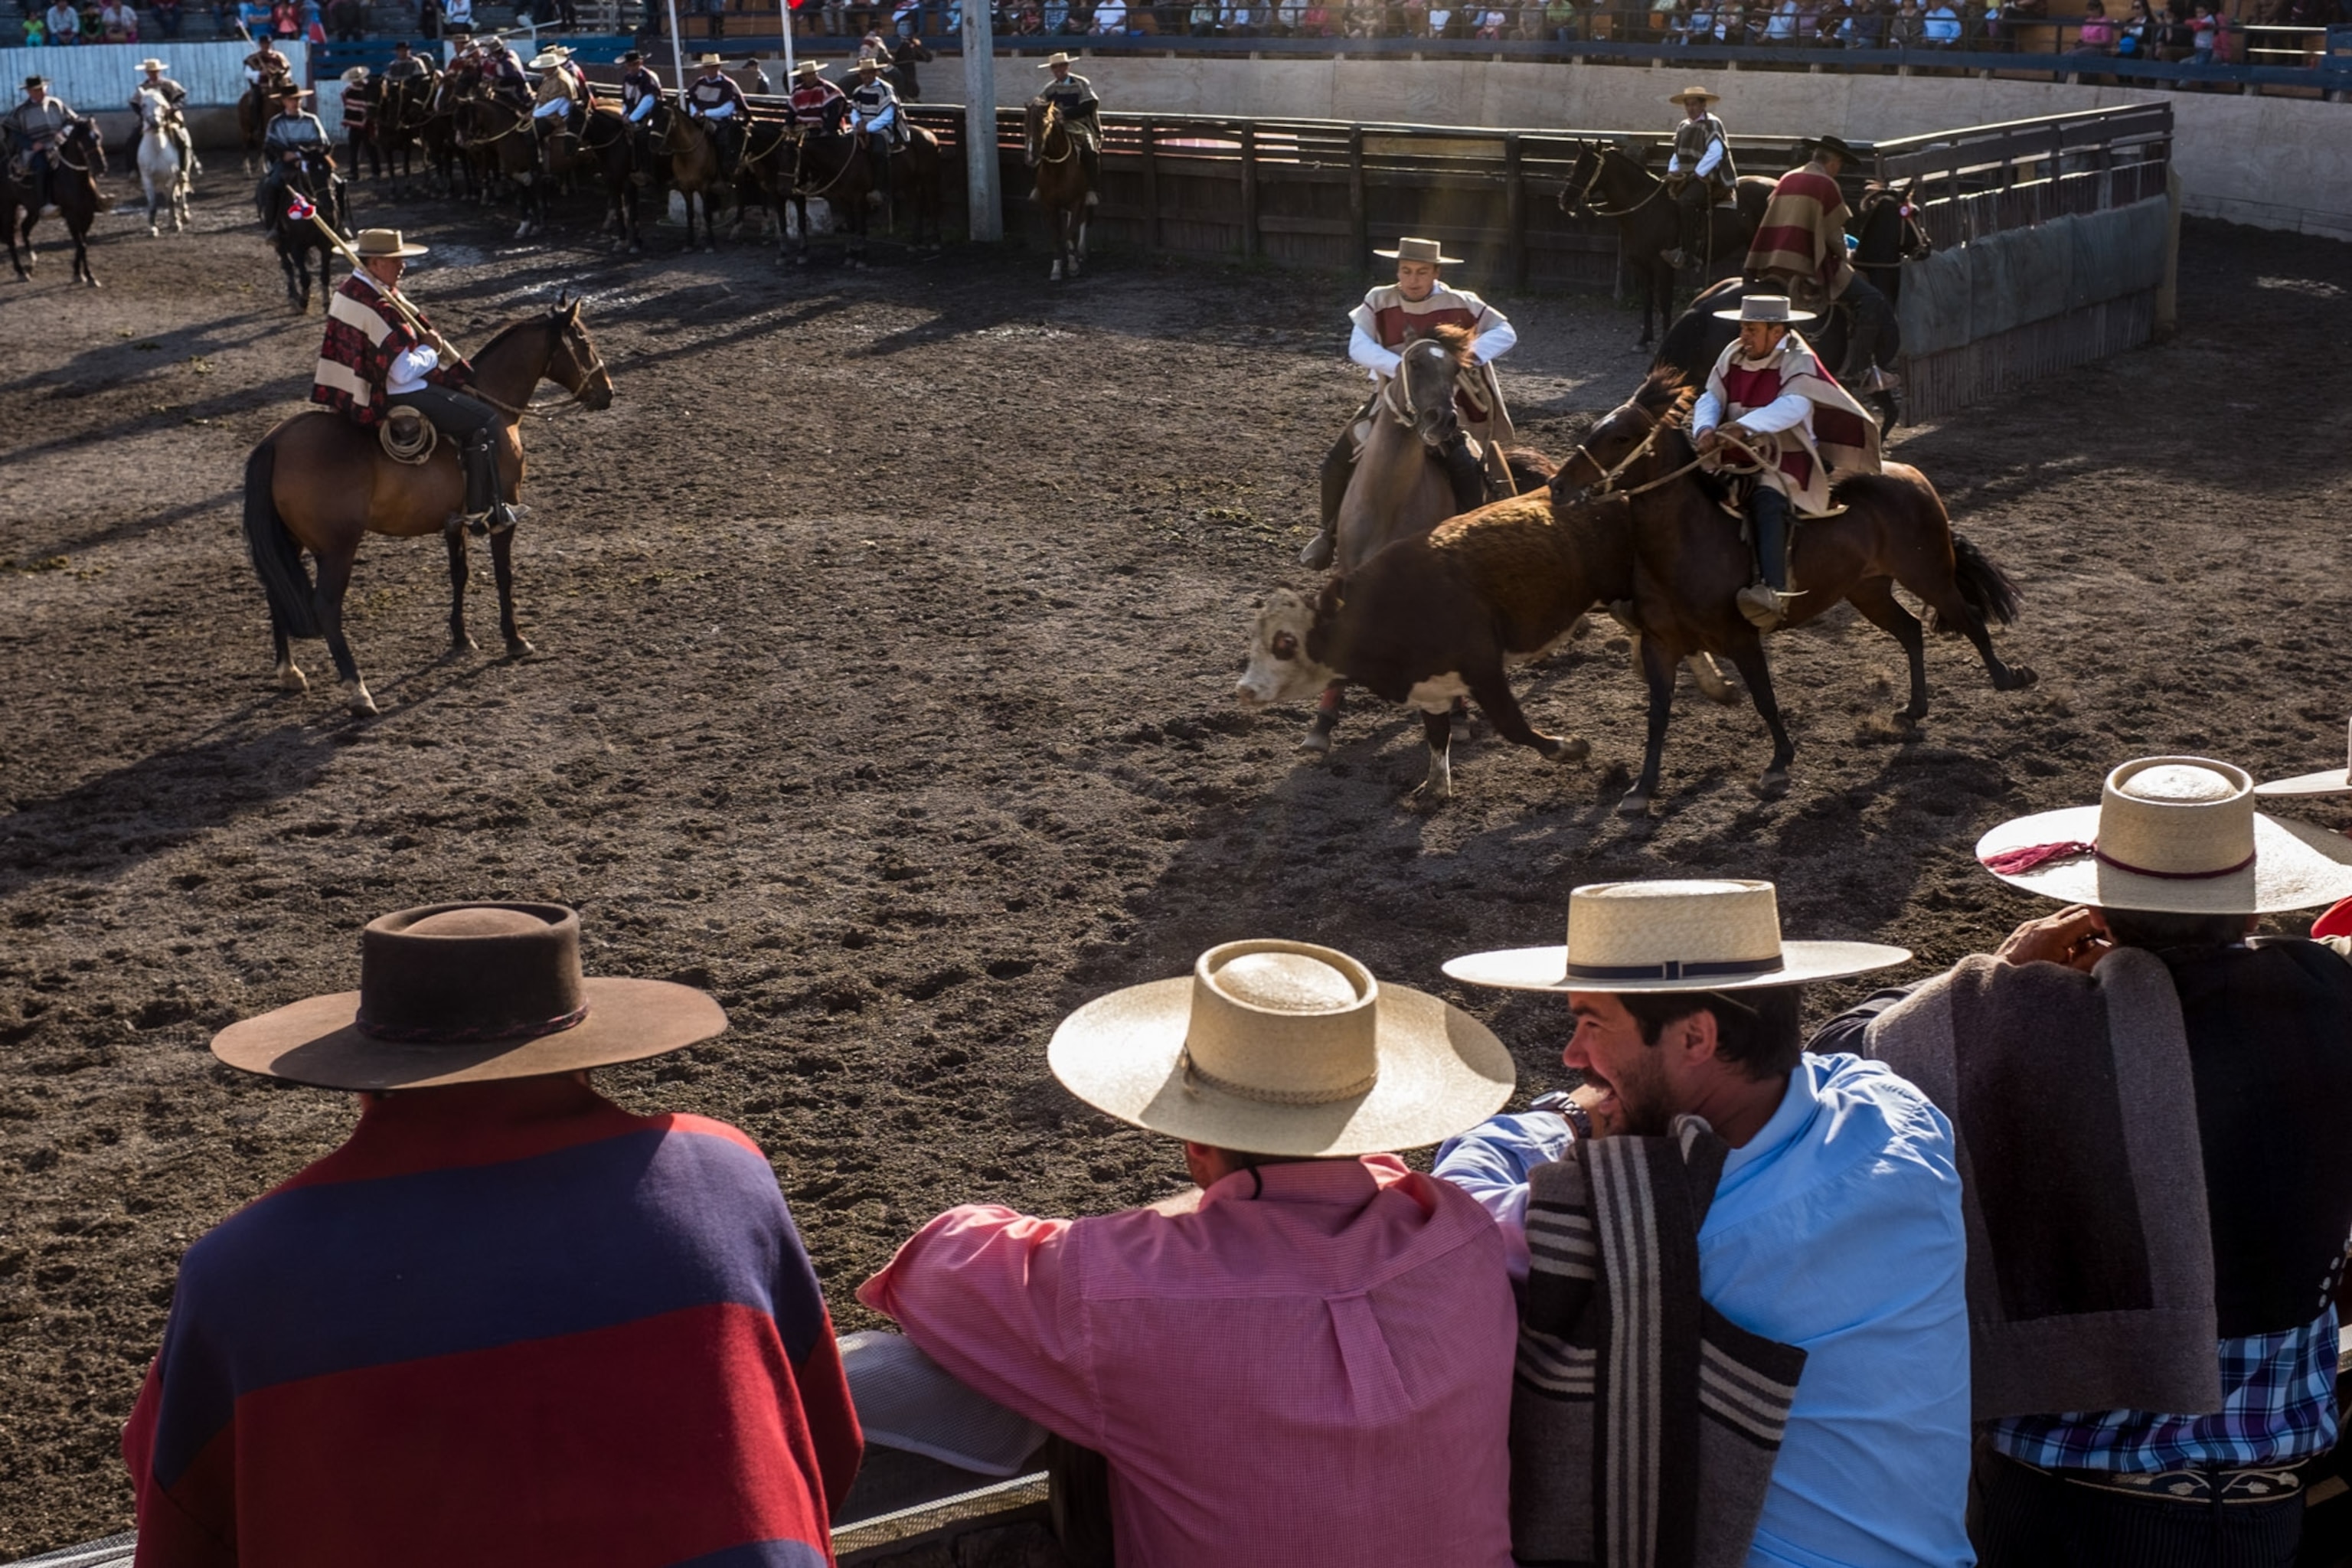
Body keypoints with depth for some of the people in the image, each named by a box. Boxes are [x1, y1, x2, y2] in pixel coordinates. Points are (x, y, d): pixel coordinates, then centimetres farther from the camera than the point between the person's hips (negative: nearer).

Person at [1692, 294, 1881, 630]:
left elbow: (1792, 406, -27)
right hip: (1735, 457, 9)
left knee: (1768, 501, -34)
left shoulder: (1798, 362, -10)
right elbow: (1711, 398, 2)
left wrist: (1744, 426, -42)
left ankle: (1774, 592, -48)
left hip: (1784, 456, -8)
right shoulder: (1733, 355, 9)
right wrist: (1705, 429, -23)